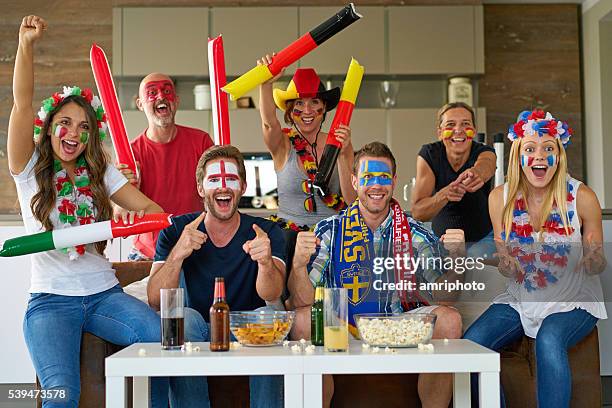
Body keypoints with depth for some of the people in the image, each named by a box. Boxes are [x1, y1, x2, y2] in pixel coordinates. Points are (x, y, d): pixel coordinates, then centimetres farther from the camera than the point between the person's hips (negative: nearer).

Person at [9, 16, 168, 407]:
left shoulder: (101, 174, 12)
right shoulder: (31, 169, 4)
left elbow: (149, 208, 4)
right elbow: (23, 104, -8)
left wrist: (136, 218, -20)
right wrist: (27, 45, -20)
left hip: (105, 294, 3)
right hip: (50, 300, -3)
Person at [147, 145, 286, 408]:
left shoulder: (267, 232, -4)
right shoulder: (176, 231, -2)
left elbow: (271, 295, -22)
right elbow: (155, 302, -13)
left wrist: (266, 262, -45)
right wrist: (177, 255, -31)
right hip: (198, 337, 1)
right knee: (186, 317, -30)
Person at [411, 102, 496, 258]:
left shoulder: (485, 152, -14)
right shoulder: (429, 154, -13)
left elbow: (484, 168, -42)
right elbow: (417, 213, -22)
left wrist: (475, 173, -66)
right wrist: (444, 195, -42)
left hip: (483, 238, 0)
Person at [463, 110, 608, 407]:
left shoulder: (582, 197, -12)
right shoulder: (501, 197, -5)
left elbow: (595, 267, -1)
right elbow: (510, 271, 3)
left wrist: (594, 260, -25)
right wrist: (505, 262, -21)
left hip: (573, 303, -3)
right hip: (520, 301, 3)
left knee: (548, 341, -34)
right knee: (470, 343, -20)